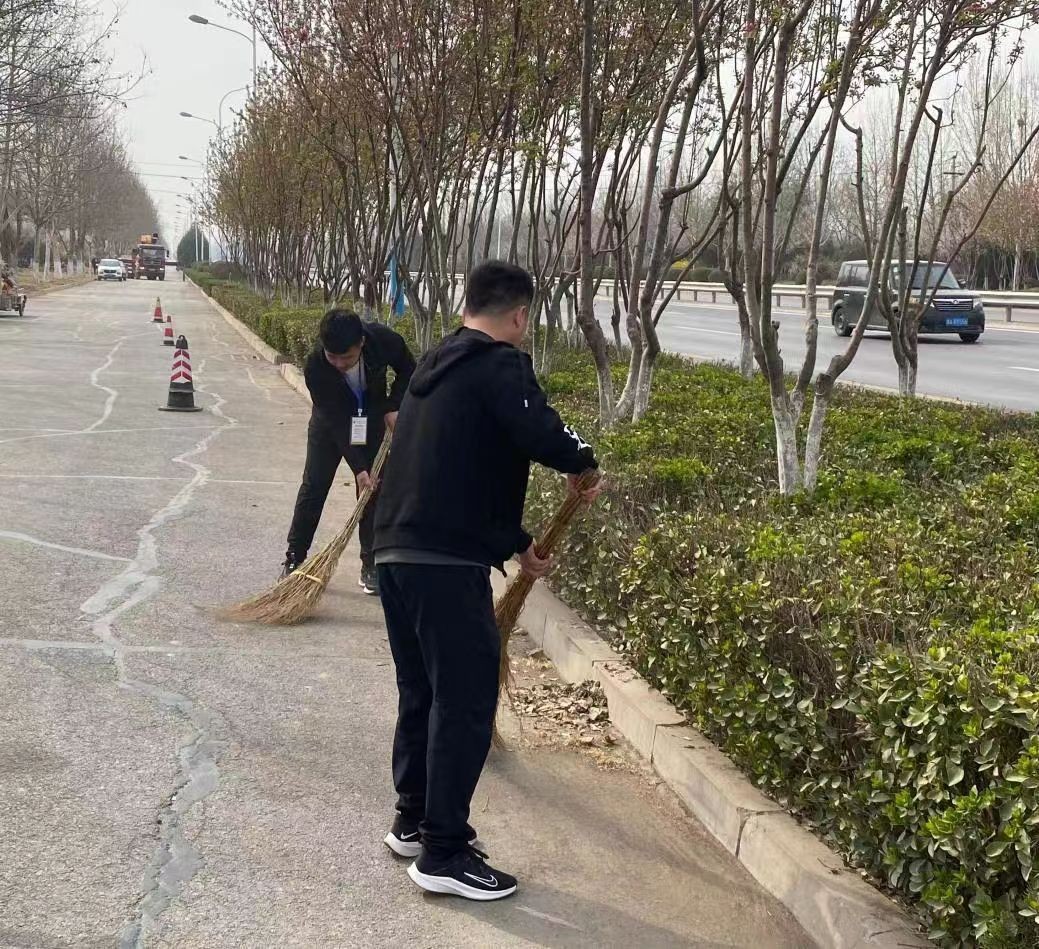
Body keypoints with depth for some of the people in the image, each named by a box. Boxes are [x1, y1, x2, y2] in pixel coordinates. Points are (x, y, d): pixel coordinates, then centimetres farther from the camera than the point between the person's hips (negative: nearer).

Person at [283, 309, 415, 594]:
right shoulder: (315, 367, -34)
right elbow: (337, 421, -29)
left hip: (373, 419, 1)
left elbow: (407, 371, -8)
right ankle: (294, 557, 12)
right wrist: (358, 467, -31)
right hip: (331, 420, -1)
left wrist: (393, 406, -20)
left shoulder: (385, 340, -31)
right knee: (313, 487, 0)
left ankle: (370, 565, 5)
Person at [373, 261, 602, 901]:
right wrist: (583, 463, -3)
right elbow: (542, 434, -25)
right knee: (466, 702, -2)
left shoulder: (436, 368, 21)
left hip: (397, 552, 9)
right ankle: (444, 853, 1)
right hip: (448, 563, -9)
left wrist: (515, 543, 32)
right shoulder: (501, 366, -8)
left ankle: (414, 821, 30)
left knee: (421, 693, 20)